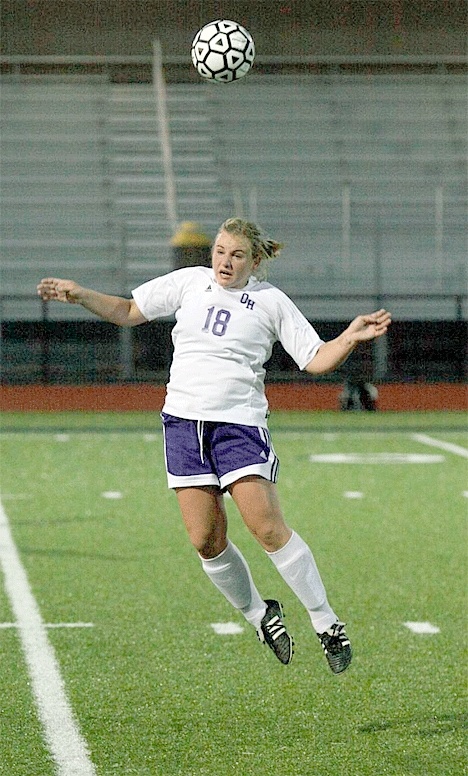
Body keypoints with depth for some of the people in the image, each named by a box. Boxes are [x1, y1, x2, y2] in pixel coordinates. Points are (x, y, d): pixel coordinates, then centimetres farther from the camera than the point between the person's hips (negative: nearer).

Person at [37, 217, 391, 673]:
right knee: (206, 541, -1)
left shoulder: (271, 301, 2)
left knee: (268, 528, -15)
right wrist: (80, 296, 3)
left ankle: (326, 624, -5)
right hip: (183, 418, 3)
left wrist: (351, 337, -15)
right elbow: (128, 311, 16)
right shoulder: (190, 282, 9)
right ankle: (259, 614, 20)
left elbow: (316, 359, 2)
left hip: (239, 422, -3)